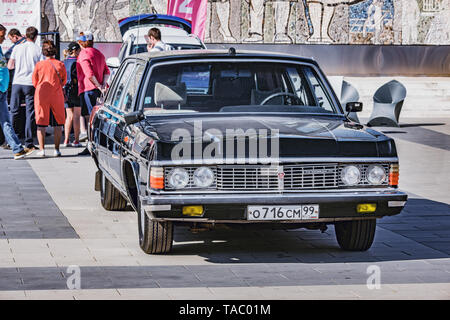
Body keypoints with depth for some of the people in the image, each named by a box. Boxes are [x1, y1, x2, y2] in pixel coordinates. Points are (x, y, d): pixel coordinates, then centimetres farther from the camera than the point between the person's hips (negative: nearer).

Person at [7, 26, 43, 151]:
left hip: (17, 83, 2)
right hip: (31, 84, -2)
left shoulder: (17, 48, 3)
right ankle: (28, 142, 0)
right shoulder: (38, 49, -1)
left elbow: (10, 66, 4)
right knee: (30, 113, 2)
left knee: (14, 111, 10)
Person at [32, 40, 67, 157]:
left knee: (41, 123, 5)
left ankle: (42, 149, 2)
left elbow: (34, 82, 6)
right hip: (57, 95, 0)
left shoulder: (39, 65, -4)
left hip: (41, 95, 0)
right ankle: (57, 149, 6)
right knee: (58, 123, 8)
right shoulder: (60, 65, -3)